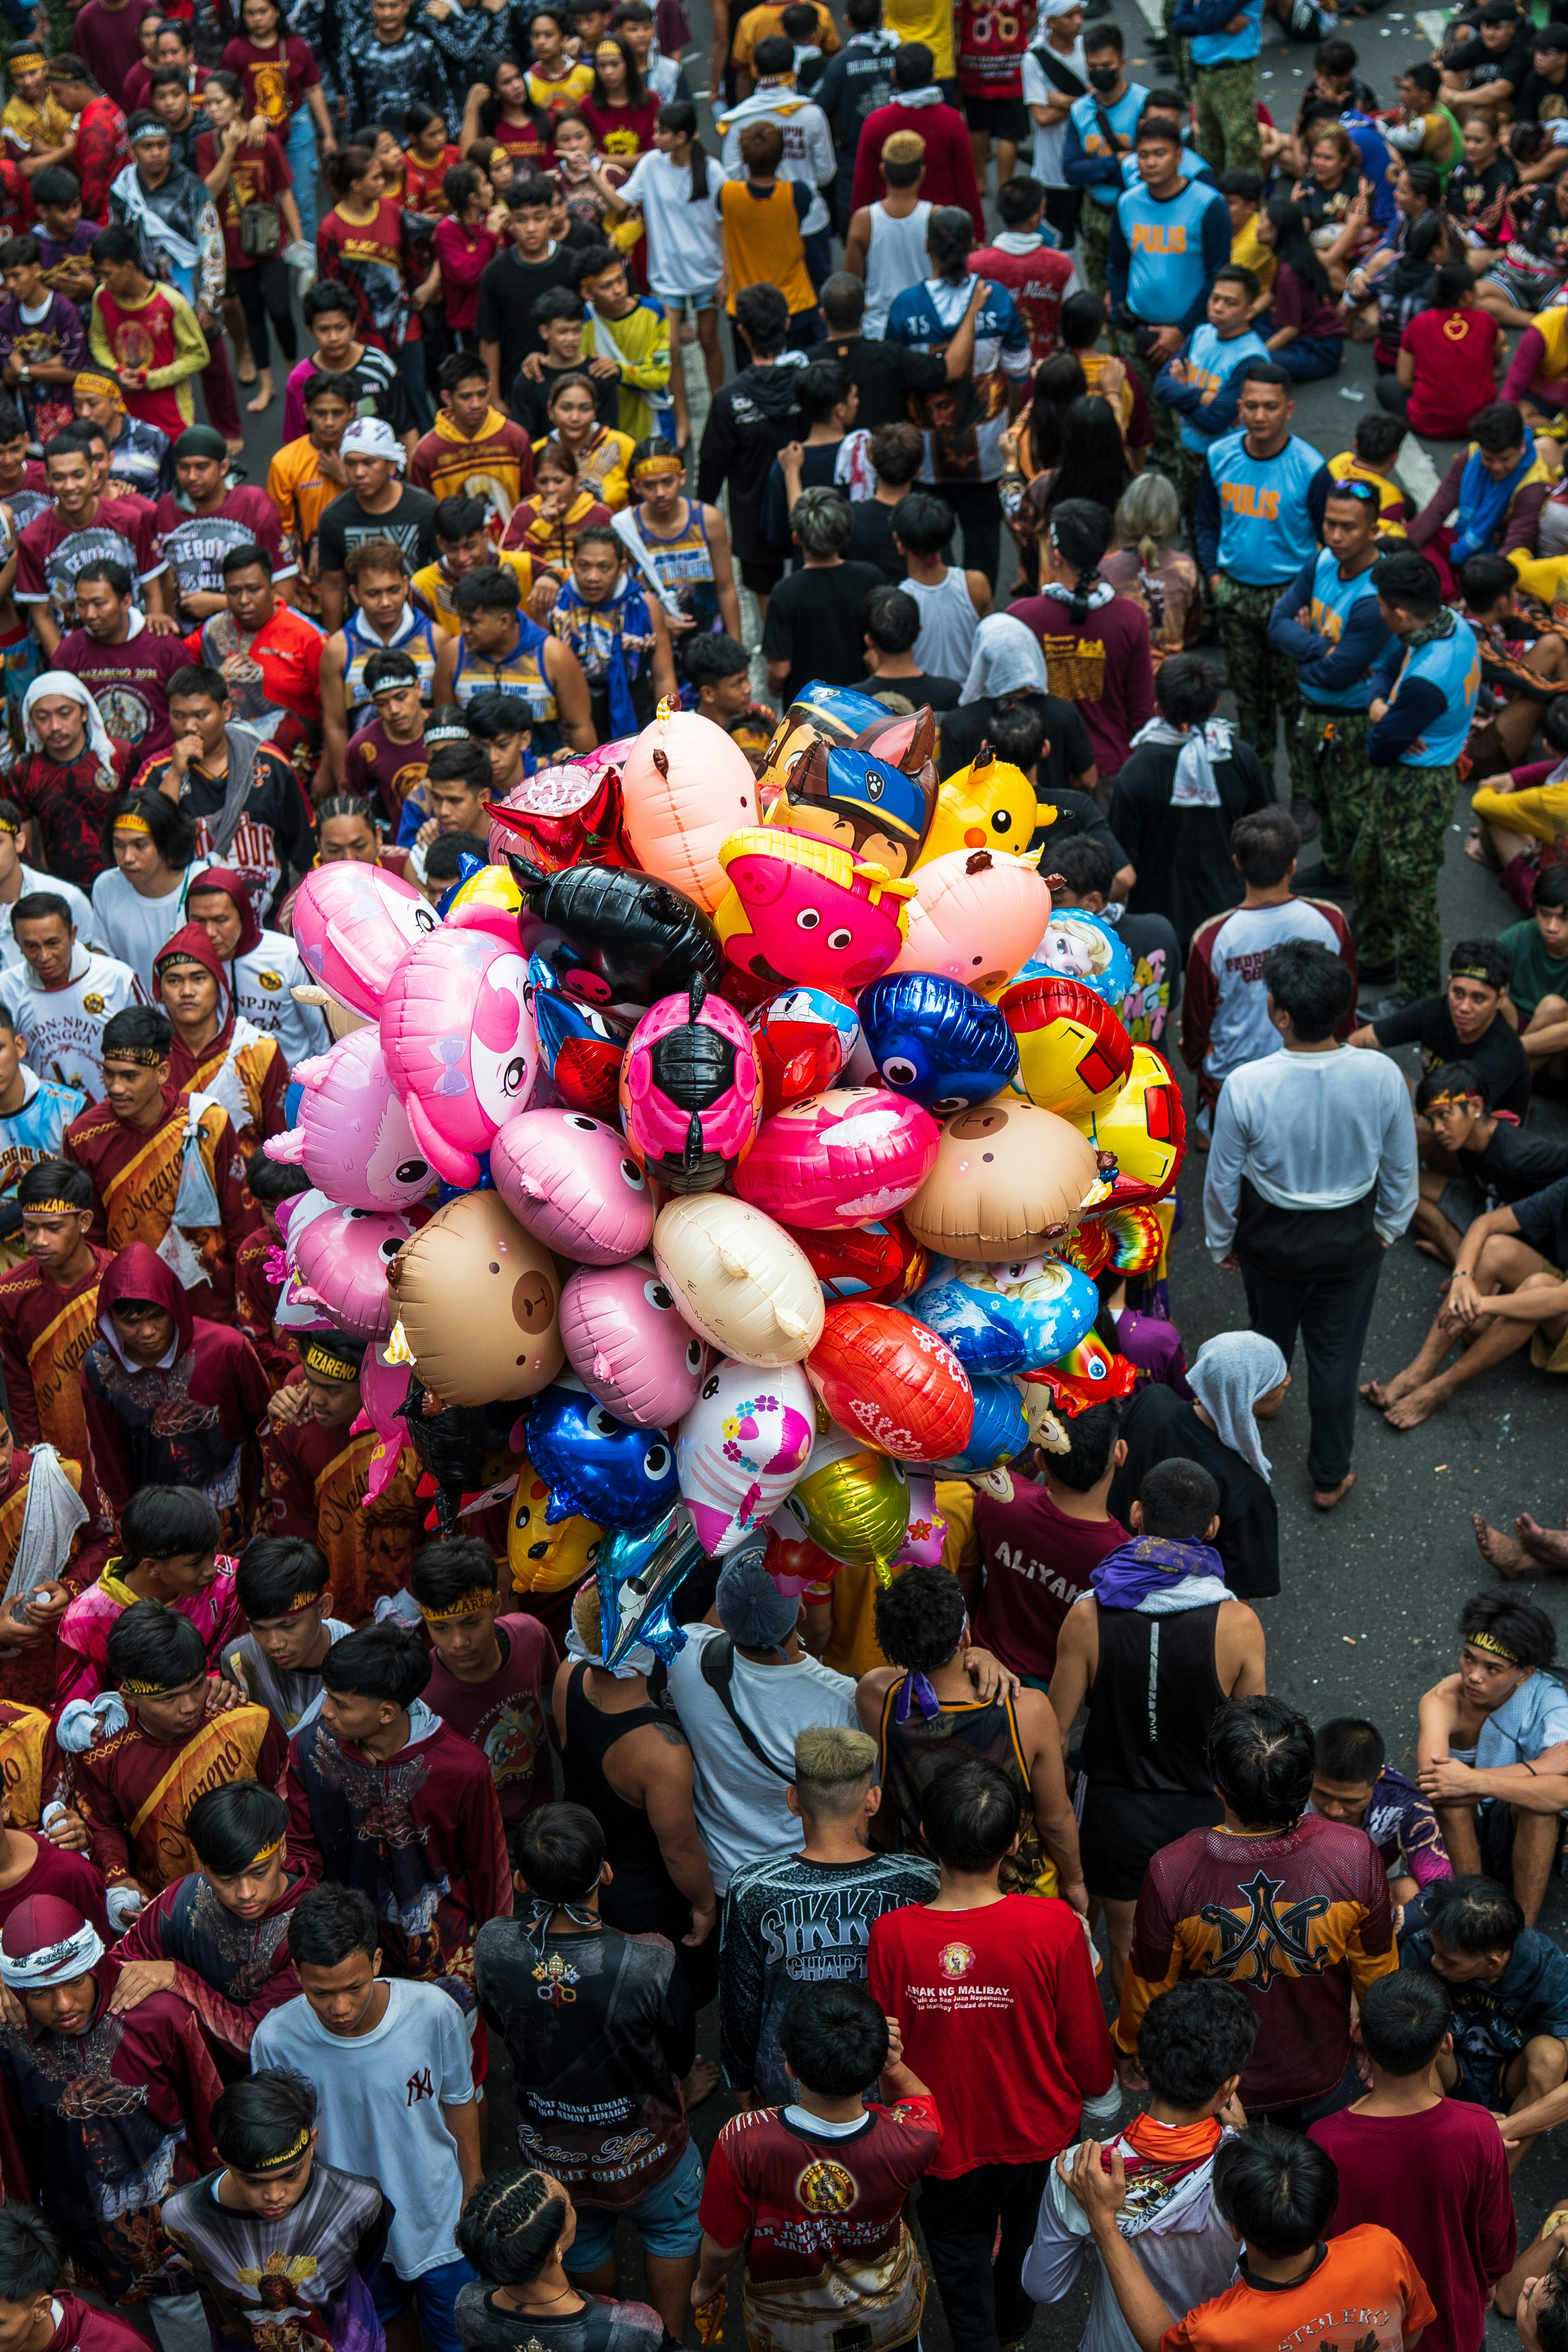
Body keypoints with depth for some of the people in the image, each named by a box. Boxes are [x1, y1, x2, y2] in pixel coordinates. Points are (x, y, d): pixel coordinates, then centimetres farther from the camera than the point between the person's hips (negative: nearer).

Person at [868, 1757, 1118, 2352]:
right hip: (1041, 2134, 2)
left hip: (948, 2143, -2)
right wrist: (1097, 2091, 10)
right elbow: (1085, 2038, -13)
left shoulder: (891, 1936, -27)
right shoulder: (1055, 1928, -28)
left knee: (961, 2267, 23)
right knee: (1027, 2241, 32)